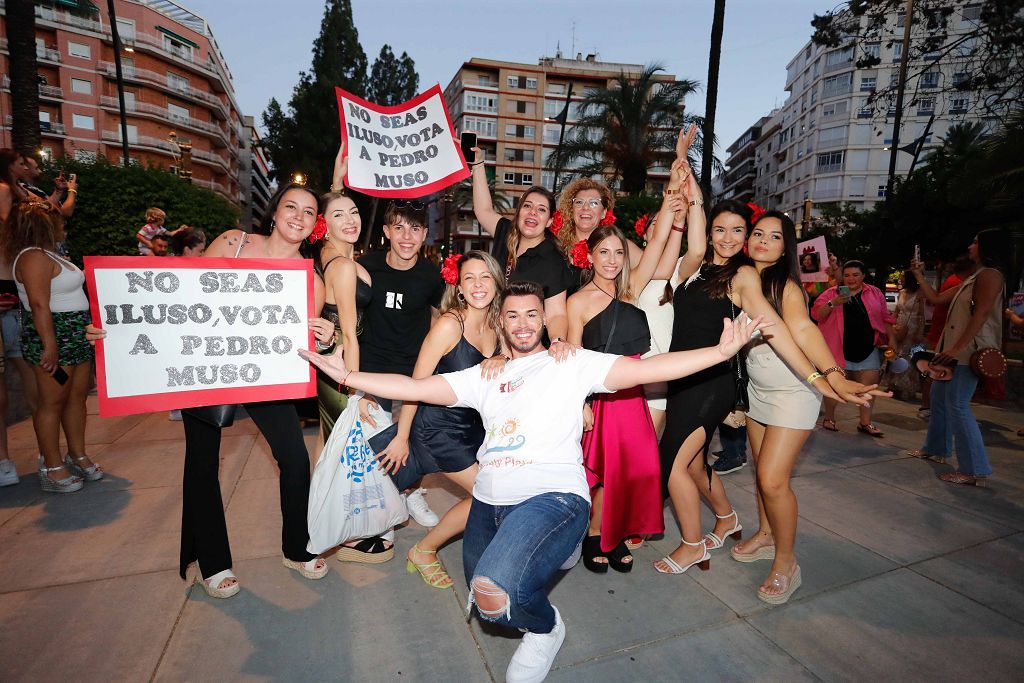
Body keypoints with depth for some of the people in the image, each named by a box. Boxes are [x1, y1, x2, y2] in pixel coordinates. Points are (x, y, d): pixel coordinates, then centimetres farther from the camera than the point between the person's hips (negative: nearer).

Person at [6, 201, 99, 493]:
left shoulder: (49, 255, 16)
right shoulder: (33, 257, -14)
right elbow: (39, 304, -22)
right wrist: (50, 345, -25)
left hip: (75, 337, 9)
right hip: (53, 339, -9)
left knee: (77, 396, 12)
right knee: (52, 401, -2)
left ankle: (77, 455, 22)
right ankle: (52, 467, 7)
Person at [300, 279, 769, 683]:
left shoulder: (572, 363, 4)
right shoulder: (484, 376, 16)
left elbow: (646, 369, -4)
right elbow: (414, 388, 14)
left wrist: (720, 351, -12)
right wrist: (346, 375, 9)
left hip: (552, 497, -6)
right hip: (489, 502, 6)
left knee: (494, 594, -27)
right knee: (487, 603, 19)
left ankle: (546, 628, 8)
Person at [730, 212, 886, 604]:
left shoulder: (786, 285, -17)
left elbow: (801, 328, -35)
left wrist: (834, 375, -48)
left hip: (793, 392, -6)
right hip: (757, 389, 6)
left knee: (773, 479, -9)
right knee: (760, 470, 15)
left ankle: (785, 563, 12)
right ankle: (765, 536, 37)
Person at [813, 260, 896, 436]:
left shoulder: (875, 293, 9)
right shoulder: (831, 293, 0)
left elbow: (885, 318, 13)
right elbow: (816, 314, -10)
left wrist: (891, 339, 8)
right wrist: (833, 303, -24)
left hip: (868, 348, 3)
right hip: (840, 349, -3)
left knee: (869, 385, 4)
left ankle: (865, 423, 15)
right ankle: (829, 419, 18)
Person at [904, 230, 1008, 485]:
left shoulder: (990, 274, -9)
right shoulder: (973, 279, 20)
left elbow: (981, 315, -19)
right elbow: (936, 299, 24)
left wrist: (957, 348, -24)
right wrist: (919, 276, 24)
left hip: (969, 351, -10)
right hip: (954, 349, 10)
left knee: (957, 405, -12)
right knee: (939, 397, 17)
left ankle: (974, 470, -7)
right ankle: (936, 449, 30)